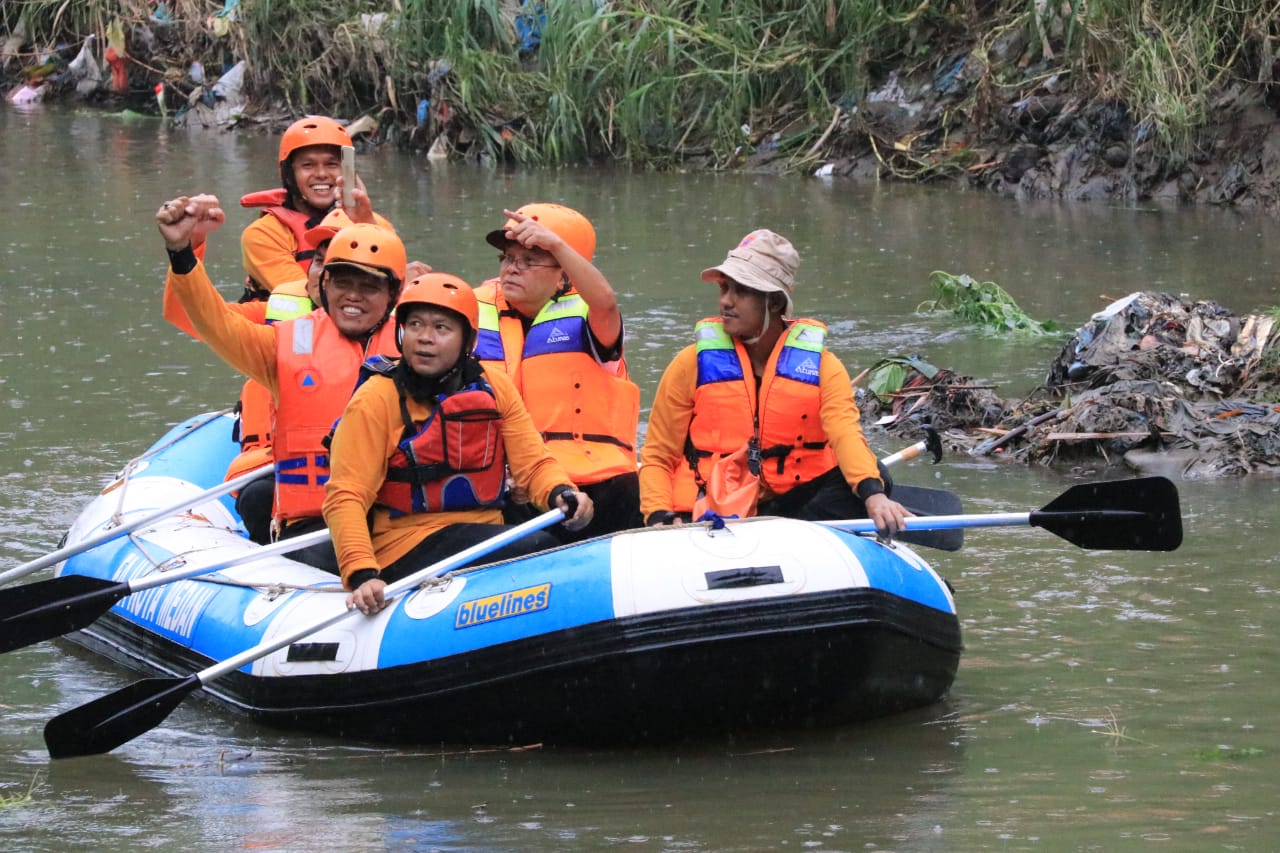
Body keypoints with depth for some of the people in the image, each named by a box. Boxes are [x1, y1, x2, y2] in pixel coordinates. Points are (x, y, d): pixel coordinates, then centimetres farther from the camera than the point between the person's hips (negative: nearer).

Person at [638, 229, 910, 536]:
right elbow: (657, 456, 5)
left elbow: (845, 434, -14)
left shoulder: (819, 364, 4)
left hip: (796, 506, 1)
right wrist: (660, 518, -15)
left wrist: (873, 494, -35)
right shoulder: (694, 363, 3)